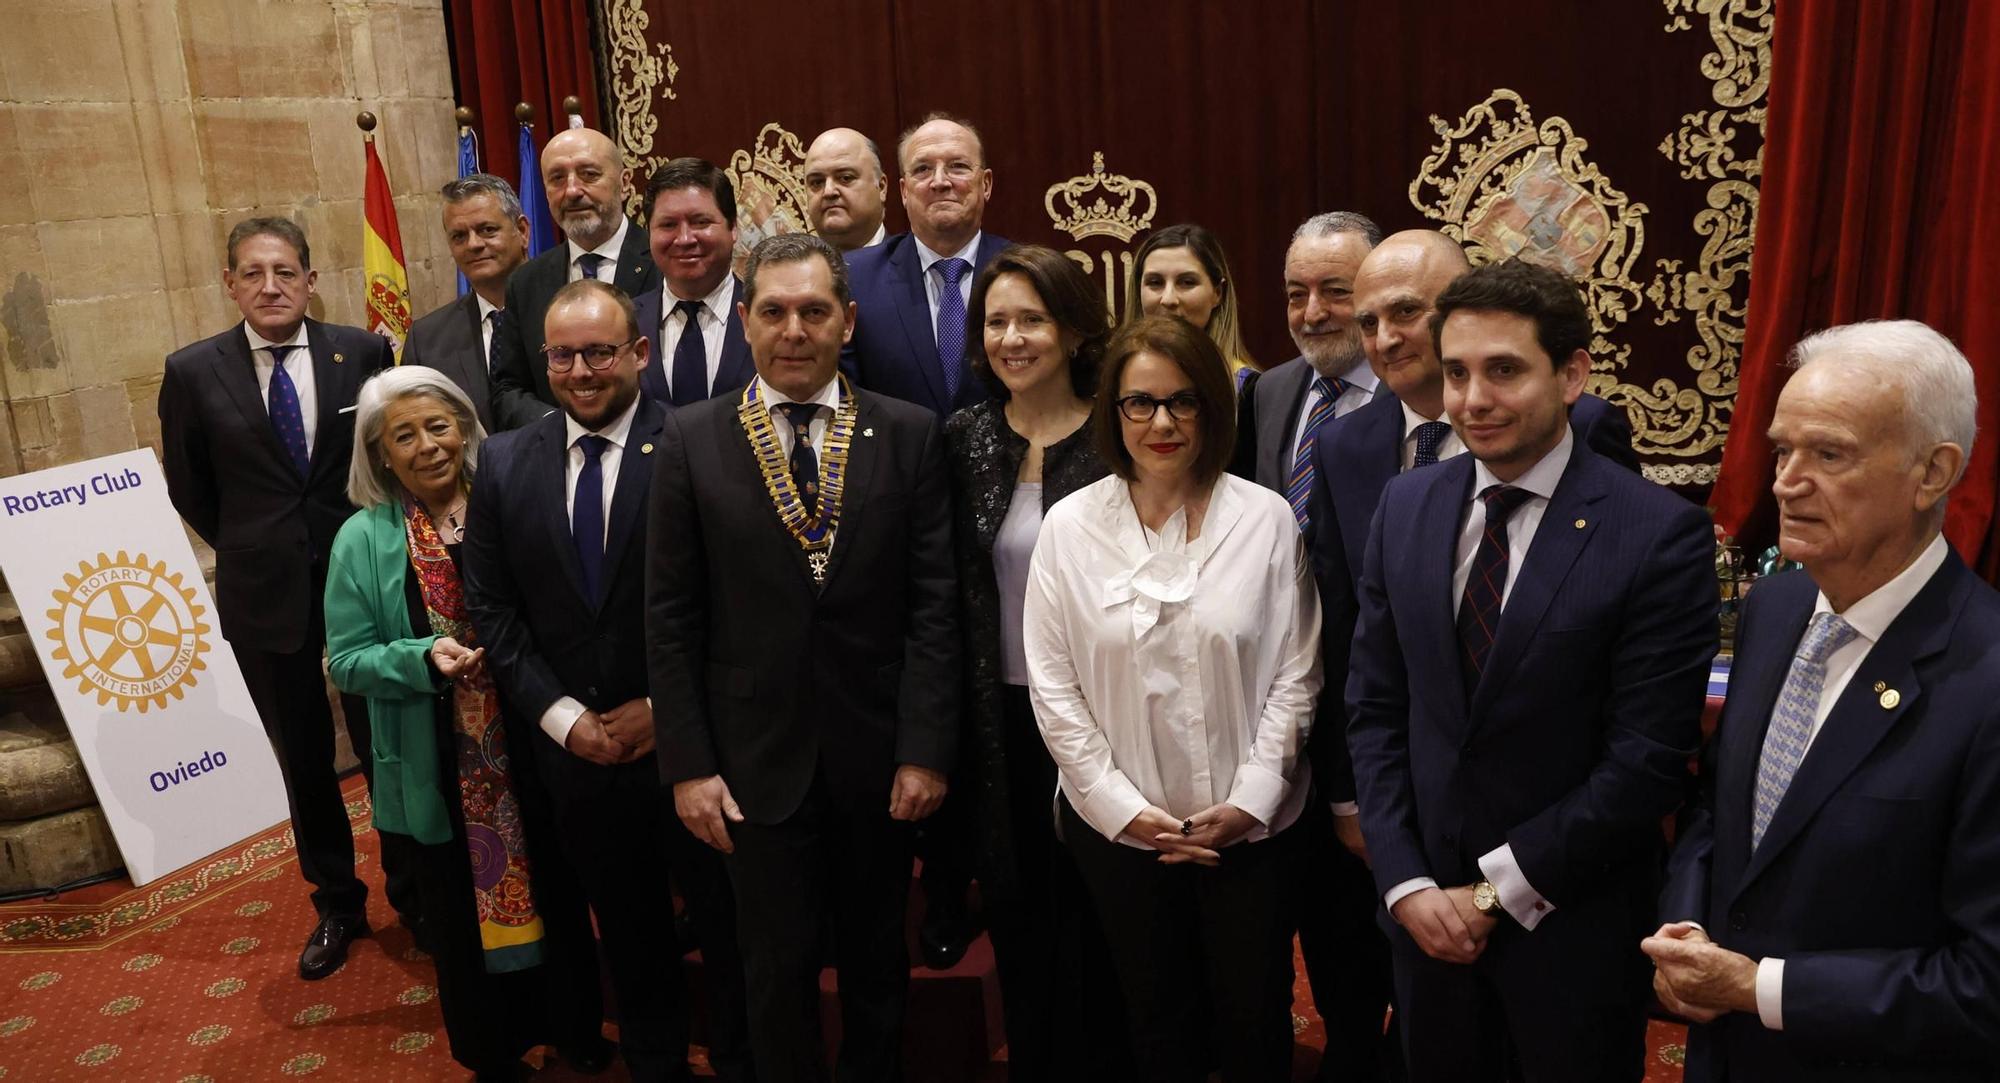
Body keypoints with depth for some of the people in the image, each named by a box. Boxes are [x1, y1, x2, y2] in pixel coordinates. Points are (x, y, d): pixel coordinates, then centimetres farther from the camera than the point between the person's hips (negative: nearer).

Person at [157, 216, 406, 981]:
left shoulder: (363, 352, -6)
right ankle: (336, 904, 31)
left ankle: (412, 890, 30)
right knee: (303, 758, 13)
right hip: (264, 592, 1)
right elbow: (189, 487, 8)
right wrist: (251, 548, 7)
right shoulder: (193, 372, -4)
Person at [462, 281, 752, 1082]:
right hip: (574, 747, 4)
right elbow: (493, 610, 2)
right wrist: (561, 715, -7)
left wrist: (666, 707, -12)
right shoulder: (505, 463, 2)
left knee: (725, 917, 13)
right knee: (626, 926, 20)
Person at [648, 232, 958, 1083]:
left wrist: (925, 749, -9)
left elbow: (934, 602, -4)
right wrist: (688, 762, -6)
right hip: (758, 757, 0)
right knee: (778, 968, 14)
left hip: (878, 755, 1)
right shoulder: (692, 438, -2)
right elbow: (671, 616, -2)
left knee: (876, 960, 19)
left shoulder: (909, 434, -2)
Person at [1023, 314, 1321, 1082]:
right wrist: (1122, 807, -8)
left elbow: (1295, 674, -3)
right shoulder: (1070, 526, -6)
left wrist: (1250, 800, -9)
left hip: (1250, 824, 0)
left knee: (1255, 1019, 14)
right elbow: (1052, 686, -4)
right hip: (1117, 825, 1)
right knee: (1157, 1018, 18)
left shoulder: (1266, 518, -7)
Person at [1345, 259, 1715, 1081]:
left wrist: (1497, 889, -12)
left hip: (1575, 920, -3)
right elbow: (1373, 707, 1)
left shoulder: (1662, 534, -15)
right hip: (1427, 911, 4)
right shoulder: (1405, 506, -1)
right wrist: (1406, 882, -6)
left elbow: (1649, 758, -16)